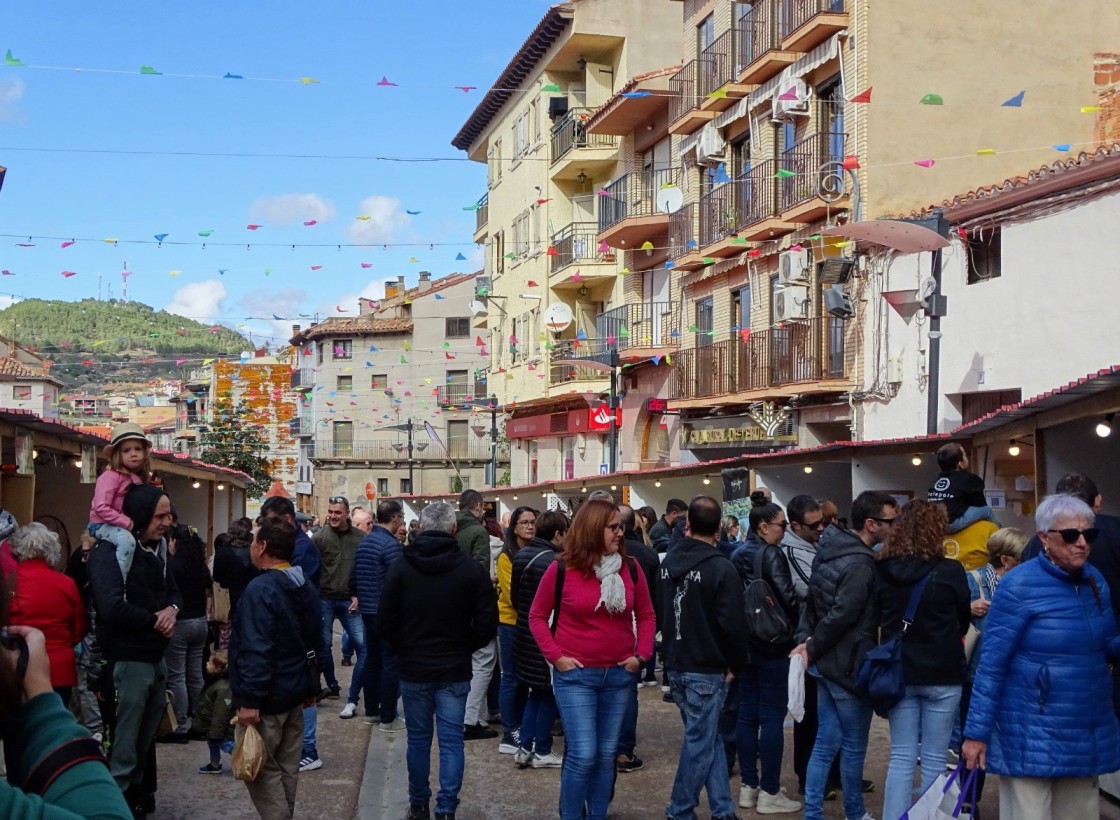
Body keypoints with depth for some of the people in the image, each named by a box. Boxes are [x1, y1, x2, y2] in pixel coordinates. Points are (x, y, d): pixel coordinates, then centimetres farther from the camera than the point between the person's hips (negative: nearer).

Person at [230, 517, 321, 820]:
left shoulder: (261, 589, -20)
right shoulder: (307, 587, 10)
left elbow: (256, 650, -25)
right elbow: (314, 642, 18)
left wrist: (250, 700, -23)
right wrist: (311, 686, 24)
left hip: (267, 698, -9)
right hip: (295, 693, 9)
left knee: (261, 768, -1)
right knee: (288, 766, 16)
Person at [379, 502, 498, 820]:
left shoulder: (401, 568, -6)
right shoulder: (472, 569, -8)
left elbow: (386, 621, -3)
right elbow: (487, 622, -7)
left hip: (414, 668, 1)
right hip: (455, 670, -1)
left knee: (418, 739, 13)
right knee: (451, 740, 4)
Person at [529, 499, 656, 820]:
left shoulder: (630, 568, 1)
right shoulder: (561, 569, -8)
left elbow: (646, 616, 11)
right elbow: (537, 617, 1)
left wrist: (642, 655, -1)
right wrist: (555, 656, -7)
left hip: (619, 675, 4)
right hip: (576, 675, -4)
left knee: (606, 754, 11)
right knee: (582, 754, -9)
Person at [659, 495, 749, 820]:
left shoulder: (668, 562, 5)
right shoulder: (721, 568, -17)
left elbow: (659, 612, 17)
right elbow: (732, 624, -17)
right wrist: (736, 665, -6)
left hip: (676, 666, 7)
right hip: (707, 669, -7)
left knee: (709, 737, 15)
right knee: (700, 741, 3)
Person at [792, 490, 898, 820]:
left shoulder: (830, 549, 7)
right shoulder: (860, 564, -22)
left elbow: (812, 601, 10)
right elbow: (841, 616, -24)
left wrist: (805, 638, 3)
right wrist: (812, 648, -13)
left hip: (825, 663, 8)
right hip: (849, 665, -8)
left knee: (826, 741, 12)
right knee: (854, 745, 8)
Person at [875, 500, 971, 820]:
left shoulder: (882, 570, -4)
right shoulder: (950, 571, -12)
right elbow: (963, 623, 4)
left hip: (899, 672, 3)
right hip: (941, 675, -3)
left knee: (901, 757, 9)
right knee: (934, 760, 6)